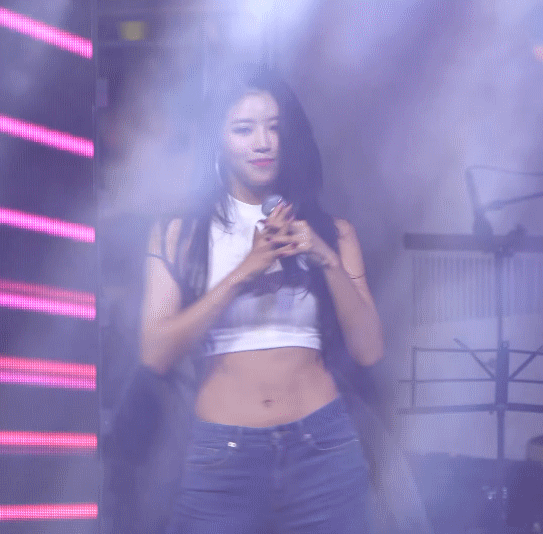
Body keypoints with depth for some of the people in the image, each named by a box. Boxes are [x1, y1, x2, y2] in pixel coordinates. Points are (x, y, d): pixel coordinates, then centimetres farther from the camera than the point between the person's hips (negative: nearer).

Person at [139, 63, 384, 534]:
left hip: (323, 447, 2)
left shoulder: (330, 232, 9)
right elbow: (157, 354, -7)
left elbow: (369, 350, 2)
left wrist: (328, 261, -10)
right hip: (221, 454, -1)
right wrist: (244, 272, -13)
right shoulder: (179, 234, 4)